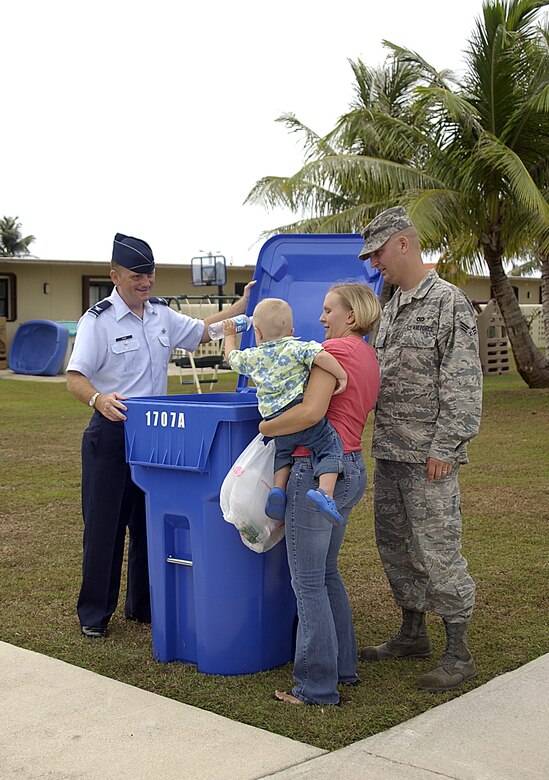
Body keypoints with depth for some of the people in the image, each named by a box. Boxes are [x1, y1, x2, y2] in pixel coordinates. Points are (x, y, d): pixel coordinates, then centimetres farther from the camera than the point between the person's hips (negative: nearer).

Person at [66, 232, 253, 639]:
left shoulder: (162, 314, 9)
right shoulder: (98, 321, -11)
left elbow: (202, 331, 23)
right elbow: (75, 378, -18)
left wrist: (244, 304, 13)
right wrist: (99, 399, -40)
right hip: (111, 433, -6)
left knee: (151, 524, 12)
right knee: (104, 524, 0)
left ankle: (144, 605, 25)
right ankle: (95, 612, 13)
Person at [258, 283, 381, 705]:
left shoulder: (336, 349, -13)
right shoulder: (370, 358, 16)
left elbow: (311, 411, -24)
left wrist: (264, 427, -11)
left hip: (319, 469, -10)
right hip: (352, 469, 10)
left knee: (308, 582, -1)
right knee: (327, 573, 21)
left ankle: (317, 686, 6)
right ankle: (344, 667, 29)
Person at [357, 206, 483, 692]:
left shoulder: (449, 302, -11)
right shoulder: (392, 308, 15)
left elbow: (463, 384, -15)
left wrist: (444, 447, -19)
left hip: (428, 456, -9)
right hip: (389, 451, 9)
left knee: (437, 551, -4)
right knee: (394, 545, 15)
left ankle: (459, 654, 6)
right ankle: (413, 635, 29)